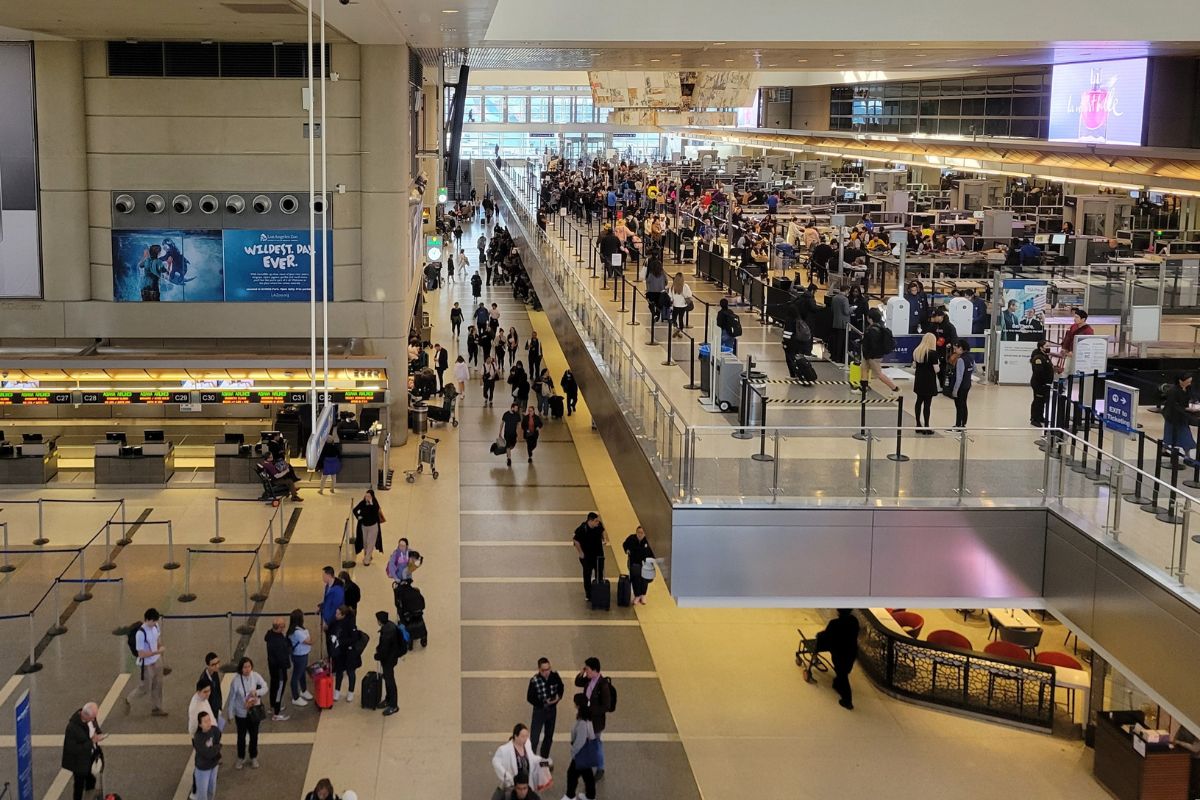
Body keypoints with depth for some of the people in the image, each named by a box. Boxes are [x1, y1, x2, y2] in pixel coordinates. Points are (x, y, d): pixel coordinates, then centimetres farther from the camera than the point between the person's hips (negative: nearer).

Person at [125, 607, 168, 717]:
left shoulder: (155, 626, -8)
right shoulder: (140, 634, -31)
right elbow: (141, 654, -28)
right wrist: (158, 651, -28)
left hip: (157, 661, 7)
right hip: (146, 665, -7)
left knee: (157, 686, 17)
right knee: (144, 689, 10)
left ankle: (156, 709, 33)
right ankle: (129, 699, 38)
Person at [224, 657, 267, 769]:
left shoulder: (256, 676, -16)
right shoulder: (236, 680, -21)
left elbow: (265, 688, -6)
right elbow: (232, 698, -12)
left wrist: (257, 692, -28)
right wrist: (231, 714, -5)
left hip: (254, 712, 2)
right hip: (241, 713, -2)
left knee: (254, 735, 17)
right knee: (241, 737, 15)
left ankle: (253, 758, 38)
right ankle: (241, 758, 37)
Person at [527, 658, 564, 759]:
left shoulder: (555, 676, -10)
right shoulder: (534, 681, -22)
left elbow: (561, 688, 8)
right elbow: (530, 698, -14)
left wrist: (559, 696, -12)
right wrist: (543, 703, -23)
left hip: (552, 710, 5)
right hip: (539, 710, -5)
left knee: (549, 736, 18)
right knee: (534, 738, -7)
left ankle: (544, 758, 35)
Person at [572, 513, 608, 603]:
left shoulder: (599, 525, -13)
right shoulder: (582, 529, -27)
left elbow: (602, 531, 10)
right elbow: (576, 541, -17)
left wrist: (605, 539, -7)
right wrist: (580, 552, -13)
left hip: (598, 554, 5)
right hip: (587, 556, -5)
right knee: (587, 575, 9)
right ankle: (589, 595, 22)